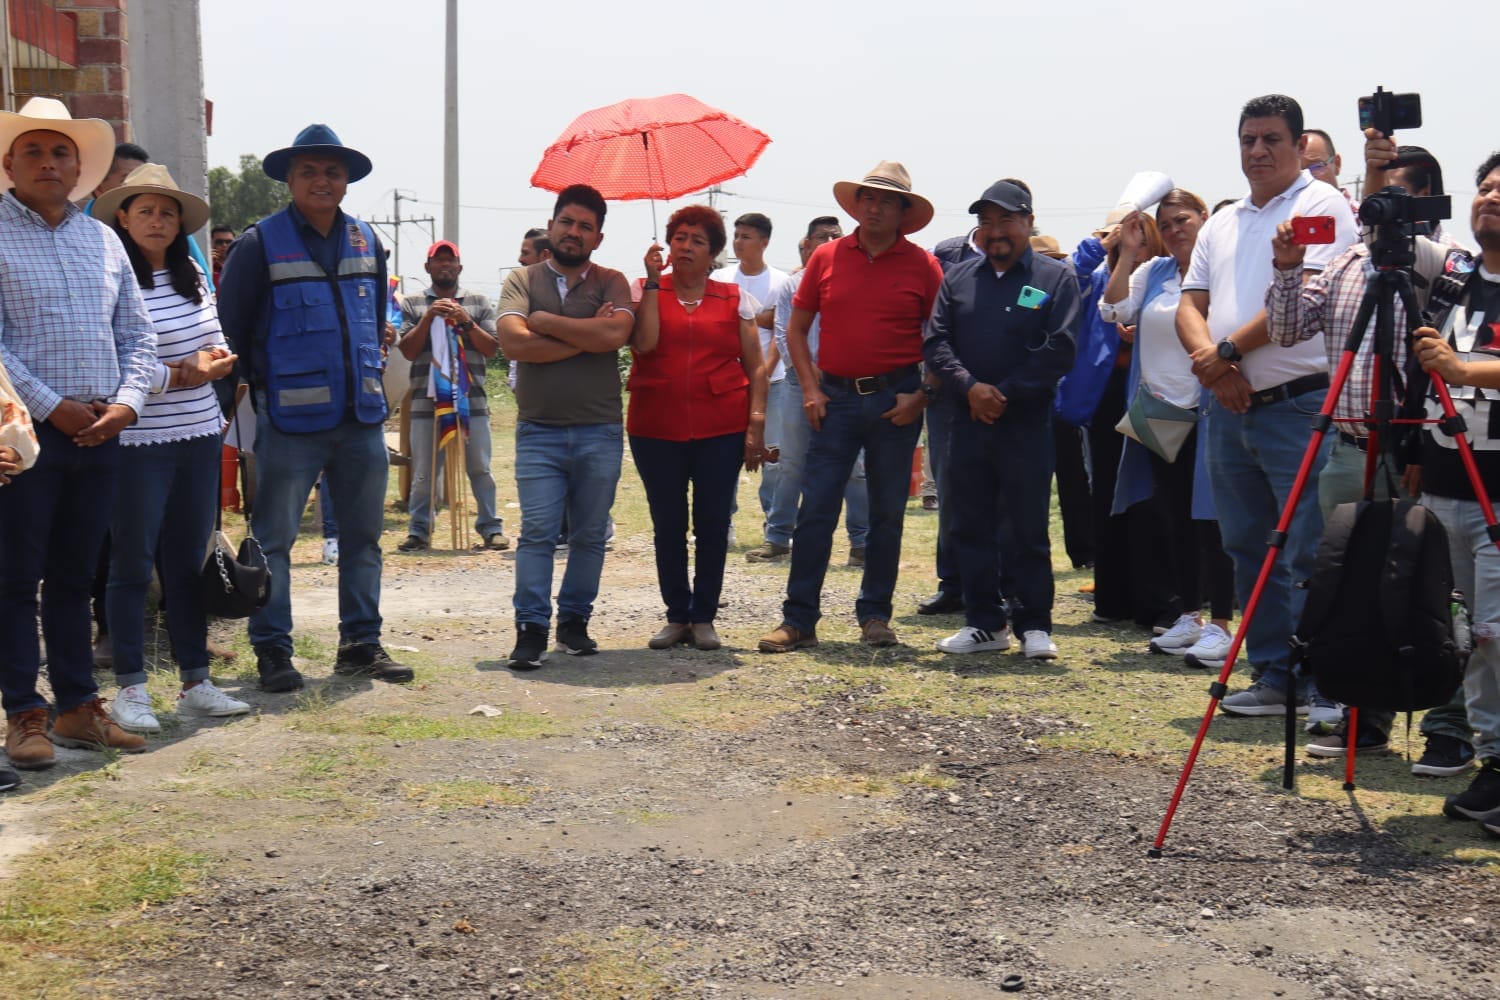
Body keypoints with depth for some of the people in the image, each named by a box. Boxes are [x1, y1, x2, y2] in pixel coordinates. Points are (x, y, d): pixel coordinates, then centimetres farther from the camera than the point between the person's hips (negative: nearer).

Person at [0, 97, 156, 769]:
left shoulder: (103, 240, 15)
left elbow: (137, 334, 15)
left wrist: (126, 402, -2)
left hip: (99, 432, 5)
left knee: (75, 575, 12)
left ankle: (78, 708, 18)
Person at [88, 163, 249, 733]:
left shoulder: (193, 277, 11)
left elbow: (218, 344, 20)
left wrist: (212, 359, -1)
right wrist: (181, 374, -18)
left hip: (199, 439, 7)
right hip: (137, 444, -6)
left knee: (189, 563, 12)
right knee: (132, 566, 2)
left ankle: (195, 684, 19)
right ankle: (131, 690, 10)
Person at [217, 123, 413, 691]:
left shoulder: (366, 242, 12)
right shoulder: (261, 244, -5)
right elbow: (231, 326, -2)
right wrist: (263, 387, -1)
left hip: (362, 416, 5)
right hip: (291, 420, -5)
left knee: (363, 534, 10)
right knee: (274, 538, -1)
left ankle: (361, 643, 20)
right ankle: (271, 648, 8)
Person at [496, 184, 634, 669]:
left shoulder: (611, 282, 7)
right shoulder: (522, 280, 6)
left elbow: (614, 334, -14)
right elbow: (513, 342, -11)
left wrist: (545, 321, -9)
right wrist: (585, 337, -10)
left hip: (600, 432, 1)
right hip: (539, 431, -1)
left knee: (590, 534, 6)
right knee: (537, 531, -7)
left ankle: (574, 621, 17)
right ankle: (531, 629, -6)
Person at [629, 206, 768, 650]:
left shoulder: (734, 299, 9)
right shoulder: (646, 293, 7)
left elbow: (755, 367, 7)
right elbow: (644, 343, -12)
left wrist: (756, 423, -4)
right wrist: (653, 281, -8)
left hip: (720, 430, 0)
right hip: (656, 430, 0)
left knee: (713, 525, 1)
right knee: (668, 526, 5)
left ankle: (703, 617, 12)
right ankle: (676, 616, 15)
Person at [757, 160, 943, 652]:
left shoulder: (922, 266, 0)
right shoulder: (827, 257, 5)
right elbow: (797, 327, 11)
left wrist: (922, 395, -8)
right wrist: (810, 388, 0)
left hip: (895, 401, -1)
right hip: (836, 397, 1)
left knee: (888, 513, 7)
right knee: (815, 510, -3)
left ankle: (875, 615, 18)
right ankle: (798, 619, 1)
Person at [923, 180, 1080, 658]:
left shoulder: (1056, 278, 1)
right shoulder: (958, 278, 12)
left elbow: (1058, 350, -7)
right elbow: (935, 341, 4)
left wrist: (1005, 393, -12)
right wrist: (970, 387, -12)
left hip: (1027, 424, -4)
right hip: (966, 421, 4)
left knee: (1028, 529, 1)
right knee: (970, 526, 8)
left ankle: (1035, 625, 10)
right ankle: (984, 623, 18)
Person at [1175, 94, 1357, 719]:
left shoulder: (1321, 205, -3)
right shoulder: (1222, 223, 19)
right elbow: (1191, 305, 13)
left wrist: (1229, 351, -14)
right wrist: (1207, 356, -8)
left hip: (1299, 404, -8)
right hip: (1229, 406, 8)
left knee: (1309, 554, -9)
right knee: (1249, 550, 11)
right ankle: (1273, 678, 19)